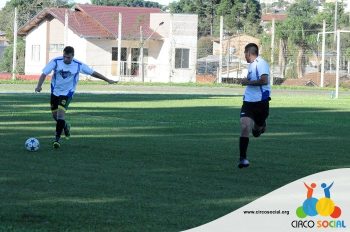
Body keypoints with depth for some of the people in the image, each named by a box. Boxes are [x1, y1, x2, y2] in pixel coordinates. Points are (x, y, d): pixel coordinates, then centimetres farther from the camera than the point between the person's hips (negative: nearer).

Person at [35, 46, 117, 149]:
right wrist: (39, 86, -36)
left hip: (67, 93, -2)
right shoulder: (56, 61, -15)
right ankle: (66, 126, 44)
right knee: (55, 115, 11)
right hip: (55, 91, 2)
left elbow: (93, 73, -2)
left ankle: (57, 139, -11)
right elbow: (44, 74, -19)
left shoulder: (78, 65, -13)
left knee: (60, 113, -19)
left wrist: (108, 80, 4)